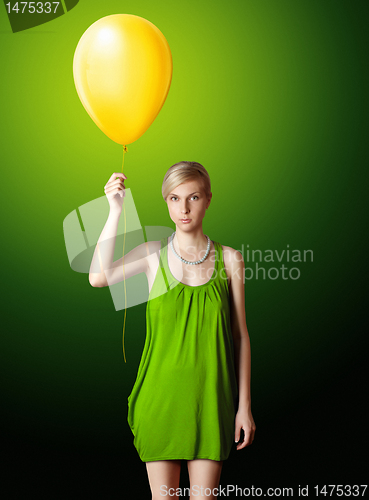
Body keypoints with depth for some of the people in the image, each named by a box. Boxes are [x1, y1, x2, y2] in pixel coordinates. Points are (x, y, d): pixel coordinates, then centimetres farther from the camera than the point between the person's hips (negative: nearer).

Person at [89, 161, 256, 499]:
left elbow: (240, 335, 4)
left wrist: (244, 405, 3)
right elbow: (98, 277, -19)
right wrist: (116, 211, -20)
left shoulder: (229, 259, 1)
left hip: (211, 395, 0)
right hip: (161, 392, 0)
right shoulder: (154, 253, 0)